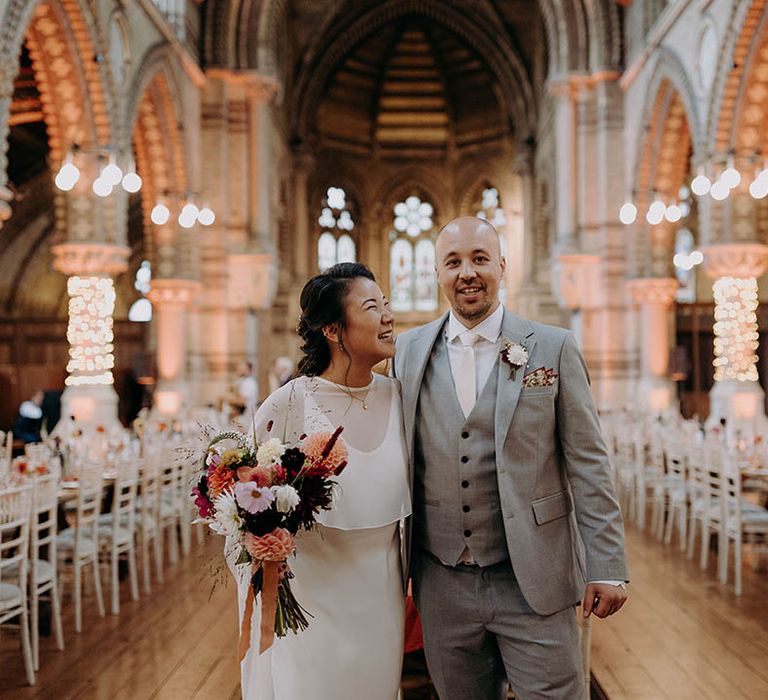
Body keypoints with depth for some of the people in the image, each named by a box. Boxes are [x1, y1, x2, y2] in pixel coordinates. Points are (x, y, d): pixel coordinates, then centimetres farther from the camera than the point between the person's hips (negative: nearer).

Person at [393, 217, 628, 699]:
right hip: (443, 587, 3)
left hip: (535, 585, -2)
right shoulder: (409, 351, 4)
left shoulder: (554, 348, -3)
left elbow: (588, 464, -3)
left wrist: (608, 567, -7)